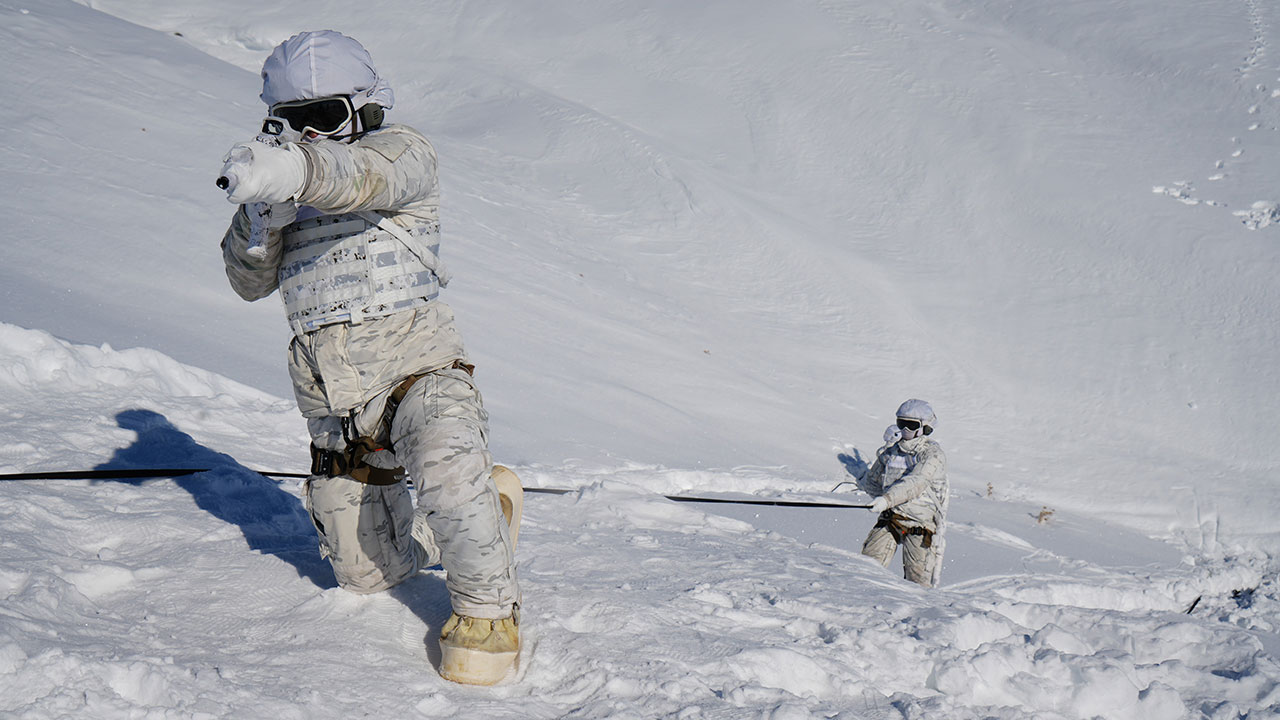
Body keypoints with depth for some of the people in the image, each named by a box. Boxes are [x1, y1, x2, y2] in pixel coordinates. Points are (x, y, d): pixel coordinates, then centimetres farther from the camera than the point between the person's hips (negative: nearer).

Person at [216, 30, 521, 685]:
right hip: (332, 397, 6)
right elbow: (251, 280, 9)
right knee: (365, 574, 14)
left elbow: (364, 175, -28)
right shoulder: (287, 188, 15)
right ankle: (484, 518, 42)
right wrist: (261, 219, -13)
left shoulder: (402, 151, -3)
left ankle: (488, 608, -14)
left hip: (415, 363, -6)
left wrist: (292, 168, -50)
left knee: (447, 469, -38)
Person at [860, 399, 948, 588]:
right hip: (890, 518, 4)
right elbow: (871, 481, 21)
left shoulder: (933, 455, -9)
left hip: (920, 522, -4)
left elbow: (916, 482, -25)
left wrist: (888, 499, -38)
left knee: (918, 581, -6)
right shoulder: (891, 451, 9)